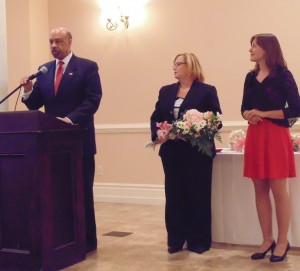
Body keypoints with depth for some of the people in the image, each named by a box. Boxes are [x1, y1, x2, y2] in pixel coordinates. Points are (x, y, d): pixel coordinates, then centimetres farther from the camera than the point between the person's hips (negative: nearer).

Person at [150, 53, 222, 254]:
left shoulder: (207, 91, -1)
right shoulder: (166, 91, 13)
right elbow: (155, 118, 10)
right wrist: (157, 132, -11)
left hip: (197, 152, -4)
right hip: (172, 152, 4)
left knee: (198, 196, 4)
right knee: (174, 196, 7)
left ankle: (198, 241, 15)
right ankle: (176, 240, 17)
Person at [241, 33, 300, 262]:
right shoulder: (251, 77, 12)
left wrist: (264, 114, -13)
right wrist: (248, 115, -6)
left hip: (276, 136, -6)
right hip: (255, 136, 6)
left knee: (279, 191, -2)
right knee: (260, 190, 8)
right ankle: (267, 240, 17)